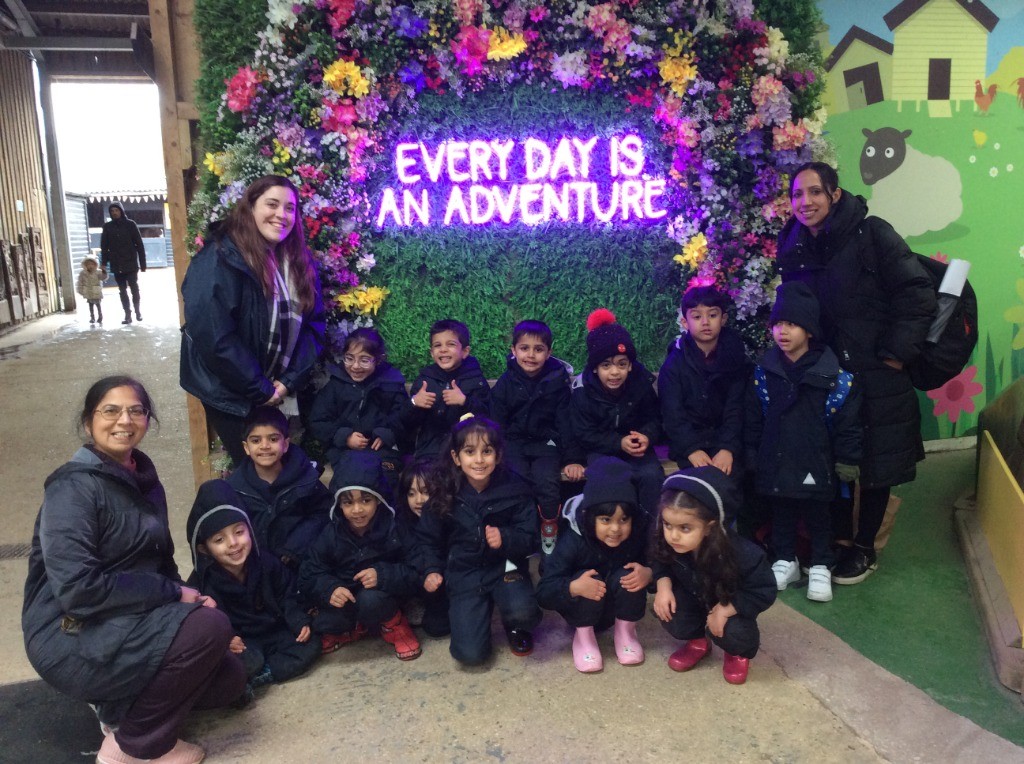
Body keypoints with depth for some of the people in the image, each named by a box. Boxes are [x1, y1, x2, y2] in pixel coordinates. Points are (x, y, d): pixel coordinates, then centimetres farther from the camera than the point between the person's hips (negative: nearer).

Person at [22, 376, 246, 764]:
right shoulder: (74, 487, -18)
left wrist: (187, 595, -6)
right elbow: (77, 589, -26)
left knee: (228, 680, -1)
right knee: (210, 627, -25)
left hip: (126, 625, 8)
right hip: (70, 637, -8)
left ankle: (119, 703, 15)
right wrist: (173, 594, -19)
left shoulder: (142, 476, 8)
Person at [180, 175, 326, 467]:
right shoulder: (219, 260, -17)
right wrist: (259, 388, -17)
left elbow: (313, 325, 5)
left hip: (279, 392, 6)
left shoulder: (300, 262, 4)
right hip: (230, 394, -6)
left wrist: (290, 380, -7)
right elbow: (213, 335, -23)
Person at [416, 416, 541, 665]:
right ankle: (483, 608, 21)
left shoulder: (515, 488, -10)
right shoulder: (445, 494, -6)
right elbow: (428, 538, 9)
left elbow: (530, 539, -7)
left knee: (522, 611, -33)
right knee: (469, 653, -13)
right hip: (464, 573, 1)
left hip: (504, 567, -1)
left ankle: (515, 626, 7)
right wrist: (431, 569, -4)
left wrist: (505, 539, -26)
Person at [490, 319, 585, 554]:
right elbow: (497, 426, 4)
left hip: (546, 443, -1)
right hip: (514, 443, 1)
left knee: (548, 482, -26)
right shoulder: (504, 384, 1)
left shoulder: (557, 381, -1)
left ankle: (550, 531, -1)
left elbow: (565, 423, 0)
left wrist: (573, 459, -7)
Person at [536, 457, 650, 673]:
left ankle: (625, 632, 0)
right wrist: (574, 587, -49)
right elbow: (543, 593, -30)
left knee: (629, 576, -28)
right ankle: (584, 637, -6)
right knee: (591, 580, -33)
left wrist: (648, 574, -35)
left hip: (621, 609, 2)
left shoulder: (638, 536, -22)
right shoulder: (572, 542, -29)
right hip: (581, 608, -2)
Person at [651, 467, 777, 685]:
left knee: (732, 631, -31)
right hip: (693, 597, 3)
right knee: (667, 611, -24)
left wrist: (725, 609, -32)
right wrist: (664, 585, -26)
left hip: (730, 603, -3)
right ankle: (698, 641, 12)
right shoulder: (666, 542, -29)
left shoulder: (742, 554, -39)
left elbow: (764, 592, -26)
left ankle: (740, 653, 11)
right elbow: (660, 562, -6)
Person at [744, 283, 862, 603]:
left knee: (818, 516, 12)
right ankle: (785, 561, 33)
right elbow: (754, 419, 6)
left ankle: (820, 567, 29)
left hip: (816, 463, -3)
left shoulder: (835, 375, -13)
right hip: (775, 462, 3)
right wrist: (753, 455, 8)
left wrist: (846, 462, -6)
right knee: (781, 513, 16)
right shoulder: (764, 371, -3)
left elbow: (848, 422, -7)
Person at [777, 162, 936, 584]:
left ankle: (865, 549, 25)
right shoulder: (792, 248, 4)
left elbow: (918, 295, -13)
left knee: (874, 463, 8)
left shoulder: (871, 233, -12)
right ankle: (837, 536, 32)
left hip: (876, 376, -4)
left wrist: (895, 354, -16)